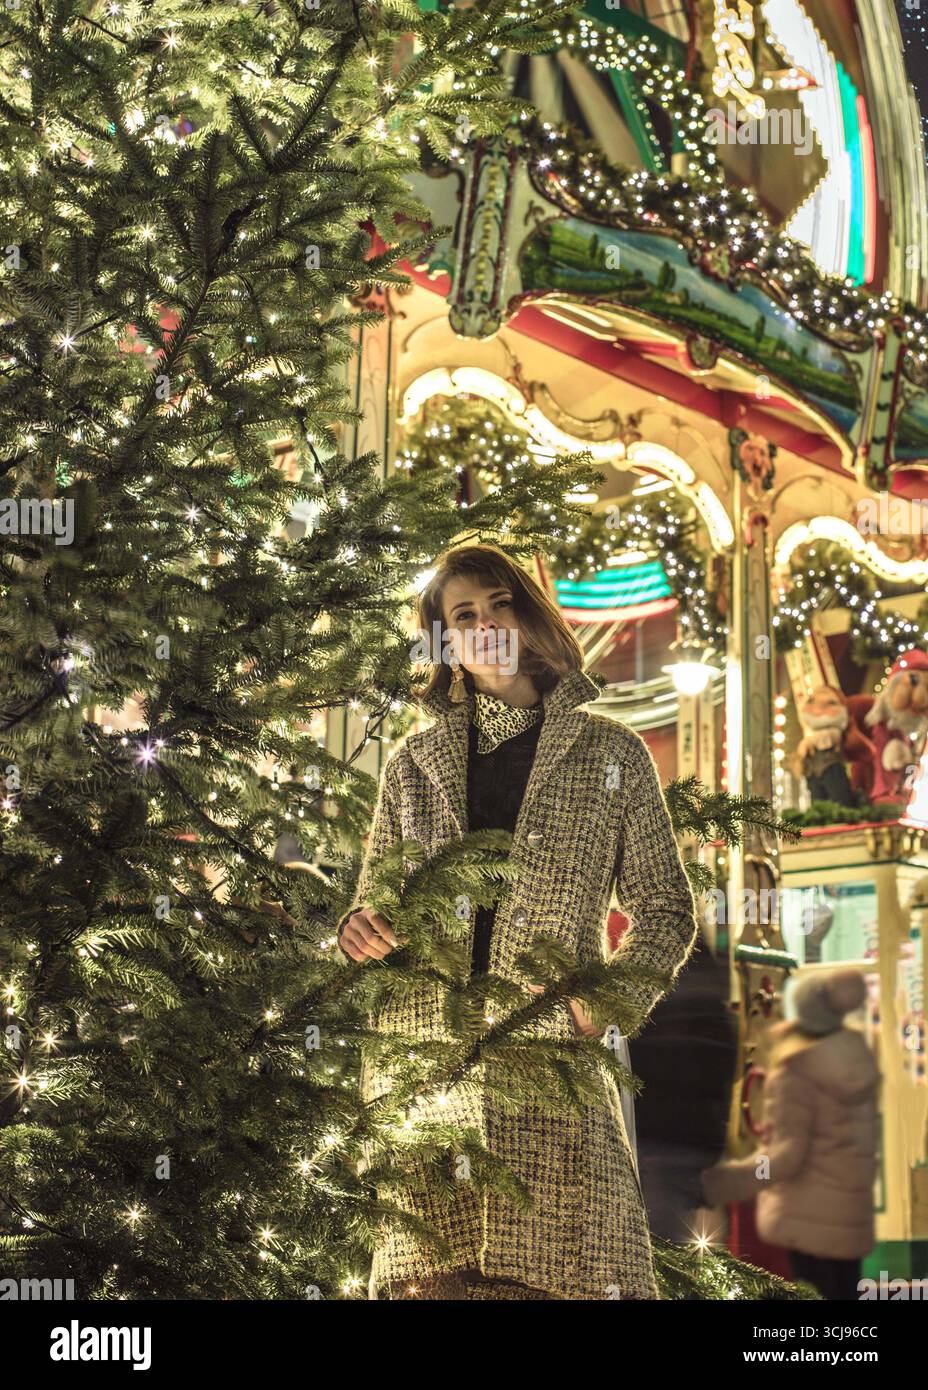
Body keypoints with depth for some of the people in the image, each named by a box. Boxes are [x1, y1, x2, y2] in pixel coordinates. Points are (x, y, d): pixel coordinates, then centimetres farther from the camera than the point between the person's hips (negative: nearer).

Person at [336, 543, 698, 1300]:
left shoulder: (610, 753, 10)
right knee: (426, 1274, -4)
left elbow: (667, 908, 13)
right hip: (422, 1060, 2)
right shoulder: (413, 763, 15)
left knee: (555, 1271, -8)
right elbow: (375, 893, 22)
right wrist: (360, 928, -1)